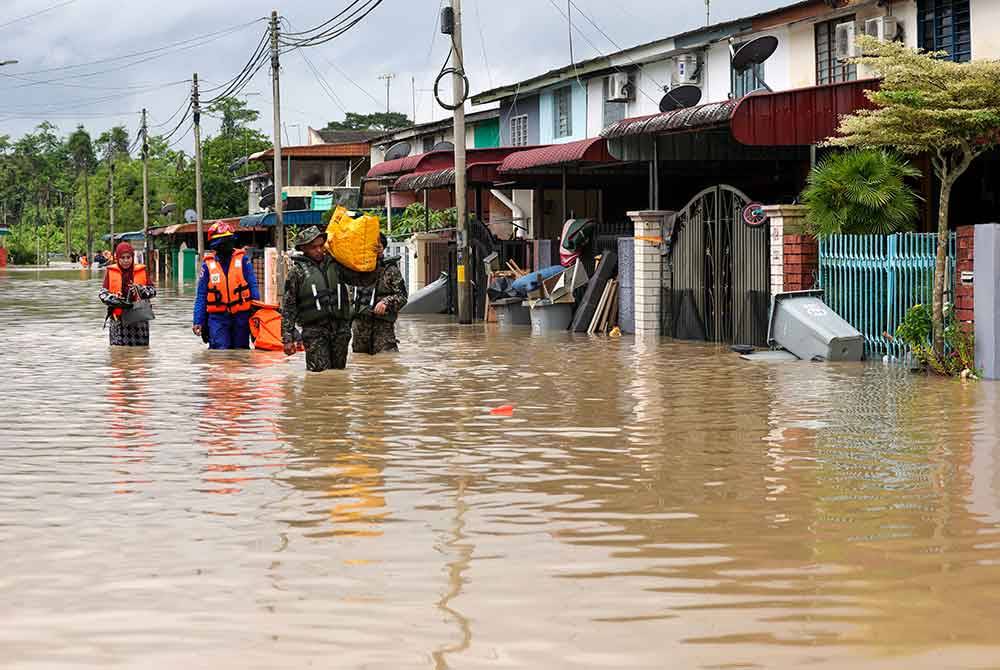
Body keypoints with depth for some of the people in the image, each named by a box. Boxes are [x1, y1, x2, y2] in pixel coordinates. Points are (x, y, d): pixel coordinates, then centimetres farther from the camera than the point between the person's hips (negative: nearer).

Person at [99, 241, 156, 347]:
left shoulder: (142, 271, 6)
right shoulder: (110, 272, 5)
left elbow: (153, 291, 6)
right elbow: (103, 293, 2)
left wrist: (140, 289, -15)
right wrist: (116, 301, -18)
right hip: (118, 319, 0)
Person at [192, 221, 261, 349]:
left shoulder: (242, 260, 1)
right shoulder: (208, 265, 1)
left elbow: (253, 286, 1)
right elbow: (201, 296, 6)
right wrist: (198, 321, 2)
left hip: (241, 316, 1)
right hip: (217, 317, -1)